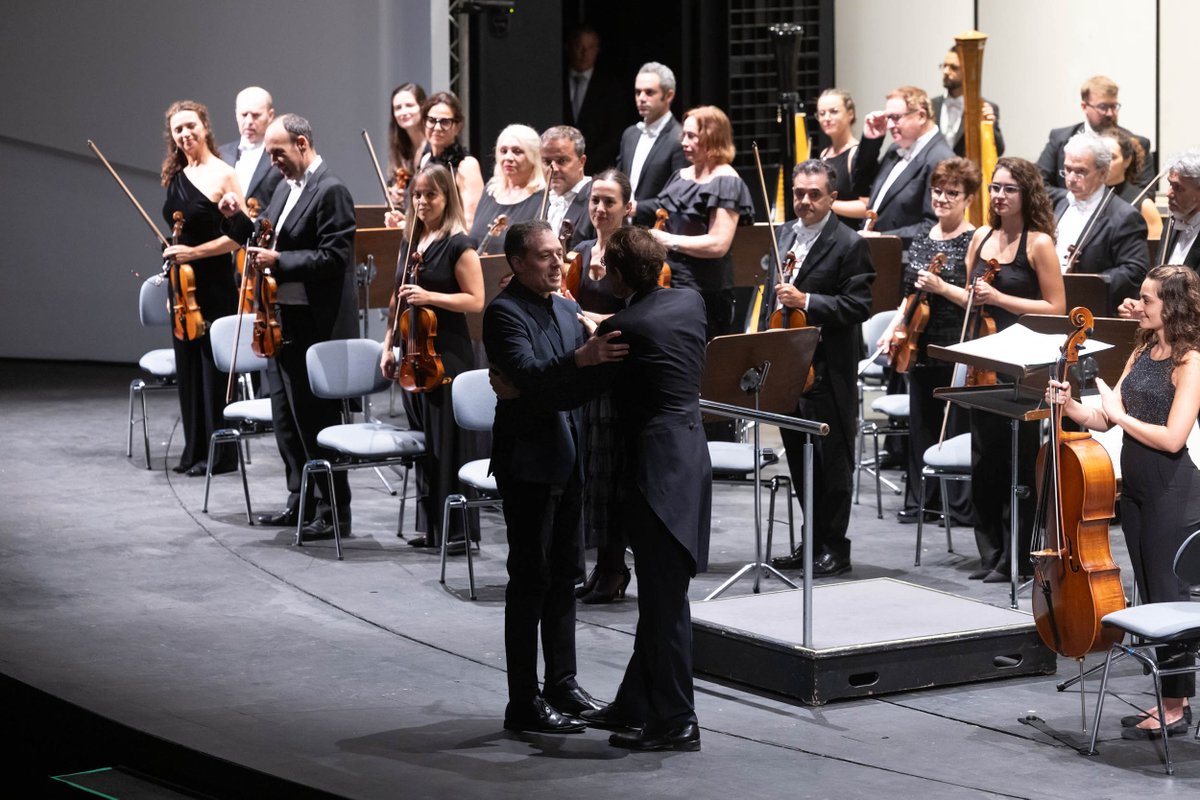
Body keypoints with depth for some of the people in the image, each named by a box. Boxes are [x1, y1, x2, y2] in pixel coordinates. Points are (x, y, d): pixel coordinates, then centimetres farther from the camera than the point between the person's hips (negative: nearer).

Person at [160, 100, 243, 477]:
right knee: (188, 366, 10)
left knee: (214, 367, -2)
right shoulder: (176, 176, 9)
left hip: (214, 285, -7)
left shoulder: (223, 175, -11)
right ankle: (195, 450, 18)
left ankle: (220, 454, 5)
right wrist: (173, 253, 12)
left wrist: (194, 252, -18)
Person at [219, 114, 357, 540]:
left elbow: (333, 257, -21)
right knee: (286, 416, 15)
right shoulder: (286, 188, 14)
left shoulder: (331, 191, -15)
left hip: (316, 325, -10)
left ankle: (334, 512, 5)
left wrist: (280, 261, -24)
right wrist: (237, 218, 4)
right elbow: (266, 241, 20)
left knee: (317, 418, -3)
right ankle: (301, 501, 26)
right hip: (284, 321, 10)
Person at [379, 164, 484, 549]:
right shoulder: (410, 243, 13)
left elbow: (476, 301, -12)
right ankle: (431, 527, 16)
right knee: (423, 442, 10)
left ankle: (458, 529, 1)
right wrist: (389, 346, 15)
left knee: (449, 444, -4)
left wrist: (430, 297, -21)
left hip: (448, 356, -7)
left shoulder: (458, 244, -8)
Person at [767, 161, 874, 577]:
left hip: (828, 372, -7)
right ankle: (813, 541, 23)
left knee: (832, 460, 1)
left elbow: (859, 306, -16)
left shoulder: (850, 245, -10)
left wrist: (806, 301, -24)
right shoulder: (784, 236, 12)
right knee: (800, 459, 13)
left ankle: (834, 548, 8)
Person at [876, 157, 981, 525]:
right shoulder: (923, 235, 11)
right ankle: (921, 497, 21)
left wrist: (942, 287, -24)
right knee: (922, 421, 12)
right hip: (920, 346, 7)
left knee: (957, 423, -2)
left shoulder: (975, 241, -9)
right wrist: (893, 329, 10)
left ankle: (962, 501, 7)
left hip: (957, 349, -7)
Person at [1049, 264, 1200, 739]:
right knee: (1150, 596, 13)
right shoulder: (1142, 352, 10)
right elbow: (1107, 420, 9)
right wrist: (1071, 406, -8)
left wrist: (1119, 413, -13)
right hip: (1135, 486, 8)